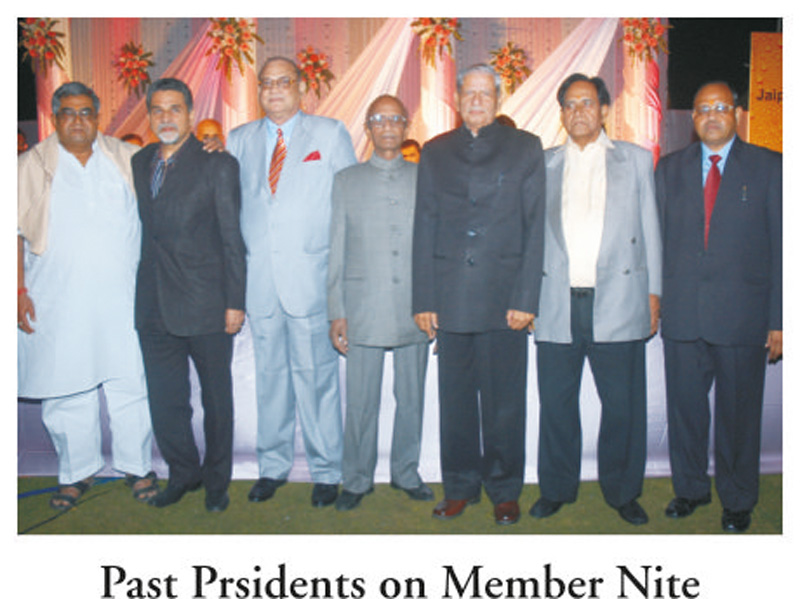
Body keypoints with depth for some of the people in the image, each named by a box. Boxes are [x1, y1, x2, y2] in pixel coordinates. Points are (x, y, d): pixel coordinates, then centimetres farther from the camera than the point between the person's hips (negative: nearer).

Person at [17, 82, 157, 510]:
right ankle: (77, 470, 24)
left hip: (121, 296, 0)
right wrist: (20, 290, -1)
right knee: (66, 387, 6)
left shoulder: (127, 158, 8)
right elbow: (17, 232, 6)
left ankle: (136, 465, 21)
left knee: (130, 382, 4)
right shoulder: (33, 164, 7)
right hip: (58, 302, 0)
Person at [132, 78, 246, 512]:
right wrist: (141, 294, 6)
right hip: (154, 307, 5)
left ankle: (216, 481, 27)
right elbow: (145, 231, 11)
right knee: (163, 400, 11)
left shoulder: (218, 165, -4)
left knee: (216, 398, 9)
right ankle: (183, 473, 32)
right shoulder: (139, 163, 11)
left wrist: (235, 302, -10)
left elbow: (232, 238, -6)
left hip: (205, 304, -4)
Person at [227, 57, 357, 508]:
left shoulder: (331, 133, 6)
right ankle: (273, 466, 23)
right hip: (259, 278, 3)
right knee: (269, 374, 9)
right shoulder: (239, 140, 14)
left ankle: (327, 471, 14)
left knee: (316, 375, 0)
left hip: (311, 277, -3)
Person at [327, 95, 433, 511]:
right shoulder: (346, 181, 9)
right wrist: (336, 312, 1)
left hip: (415, 309, 1)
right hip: (363, 310, -1)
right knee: (361, 402, 3)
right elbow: (336, 252, 7)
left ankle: (406, 473, 27)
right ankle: (357, 480, 20)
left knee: (412, 398, 10)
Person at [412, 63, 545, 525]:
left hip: (504, 295, -2)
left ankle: (505, 491, 20)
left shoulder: (525, 148, 8)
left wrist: (526, 298, -7)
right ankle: (460, 487, 23)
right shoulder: (436, 152, 13)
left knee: (504, 401, 4)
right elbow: (424, 228, 10)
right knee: (455, 399, 8)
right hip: (450, 297, 2)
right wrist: (424, 298, 3)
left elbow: (535, 227, 1)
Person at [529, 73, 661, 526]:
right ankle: (557, 489, 23)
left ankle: (623, 492, 22)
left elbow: (650, 229, 11)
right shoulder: (544, 164, 14)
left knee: (623, 404, 4)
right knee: (556, 402, 6)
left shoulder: (636, 159, 12)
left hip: (618, 301, -1)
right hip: (558, 303, 1)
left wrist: (654, 292, 4)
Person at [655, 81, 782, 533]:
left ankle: (738, 502, 27)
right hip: (682, 315, 2)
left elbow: (781, 246, 0)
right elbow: (659, 239, 11)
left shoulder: (768, 167, 3)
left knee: (739, 412, 8)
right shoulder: (670, 168, 11)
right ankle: (690, 488, 31)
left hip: (742, 316, -2)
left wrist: (779, 319, -5)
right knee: (685, 407, 11)